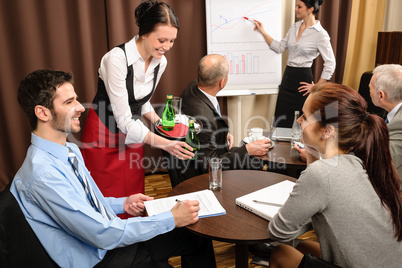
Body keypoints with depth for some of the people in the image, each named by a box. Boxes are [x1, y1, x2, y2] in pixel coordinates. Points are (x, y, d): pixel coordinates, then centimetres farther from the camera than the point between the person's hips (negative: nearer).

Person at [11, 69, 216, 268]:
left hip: (109, 237, 7)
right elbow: (101, 235, -28)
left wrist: (123, 203, 0)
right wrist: (172, 219, -23)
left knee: (198, 239, 2)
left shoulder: (70, 150, 2)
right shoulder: (43, 173, -27)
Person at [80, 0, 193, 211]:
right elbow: (124, 119, -26)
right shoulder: (117, 59, -26)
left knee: (134, 196, 12)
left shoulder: (160, 62, -5)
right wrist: (164, 144, -32)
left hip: (132, 135, 6)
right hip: (104, 136, -6)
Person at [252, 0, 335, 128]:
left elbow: (330, 64, -10)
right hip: (287, 76, 6)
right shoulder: (295, 27, 9)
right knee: (282, 122, 9)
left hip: (303, 79, -6)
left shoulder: (320, 34, -11)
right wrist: (263, 32, 10)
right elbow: (280, 47, 15)